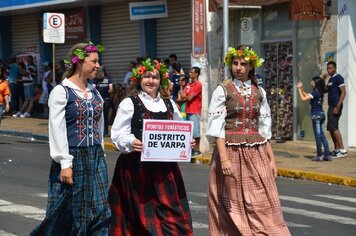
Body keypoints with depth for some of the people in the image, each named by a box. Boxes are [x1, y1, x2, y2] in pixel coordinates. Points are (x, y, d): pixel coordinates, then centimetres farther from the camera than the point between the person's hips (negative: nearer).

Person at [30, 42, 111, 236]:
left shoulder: (95, 93, 12)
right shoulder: (61, 92, -7)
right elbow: (57, 130, -12)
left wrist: (100, 154, 14)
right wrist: (65, 164, -16)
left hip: (95, 158, 6)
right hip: (72, 158, -6)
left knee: (99, 211, 1)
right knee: (66, 212, 1)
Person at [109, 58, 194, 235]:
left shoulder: (169, 104, 15)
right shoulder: (129, 103, 0)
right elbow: (118, 134, -4)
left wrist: (187, 142, 1)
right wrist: (131, 143, -23)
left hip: (164, 166, 4)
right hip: (137, 166, -4)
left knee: (171, 211, -1)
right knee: (141, 212, -2)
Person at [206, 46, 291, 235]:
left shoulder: (259, 92, 9)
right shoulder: (223, 90, -3)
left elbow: (264, 129, 13)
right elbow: (217, 127, -8)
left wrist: (271, 158, 8)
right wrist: (224, 157, -17)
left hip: (256, 152, 4)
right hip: (232, 151, -4)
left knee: (262, 205, 1)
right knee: (234, 205, 3)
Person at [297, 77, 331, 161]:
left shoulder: (315, 92, -15)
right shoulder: (319, 92, 11)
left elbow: (303, 98, -19)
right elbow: (307, 95, 22)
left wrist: (299, 89, -8)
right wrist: (301, 89, 16)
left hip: (316, 115, -8)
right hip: (321, 114, 8)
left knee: (318, 136, -3)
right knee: (322, 136, 9)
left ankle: (319, 156, 1)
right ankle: (327, 155, 8)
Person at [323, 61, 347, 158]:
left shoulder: (338, 78, -10)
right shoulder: (331, 79, 18)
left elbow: (343, 92, -18)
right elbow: (325, 90, 26)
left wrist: (337, 107, -23)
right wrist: (323, 80, 9)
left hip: (335, 106, -10)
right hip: (331, 106, 10)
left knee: (333, 127, -14)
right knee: (331, 128, 11)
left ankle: (342, 150, -17)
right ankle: (337, 150, 15)